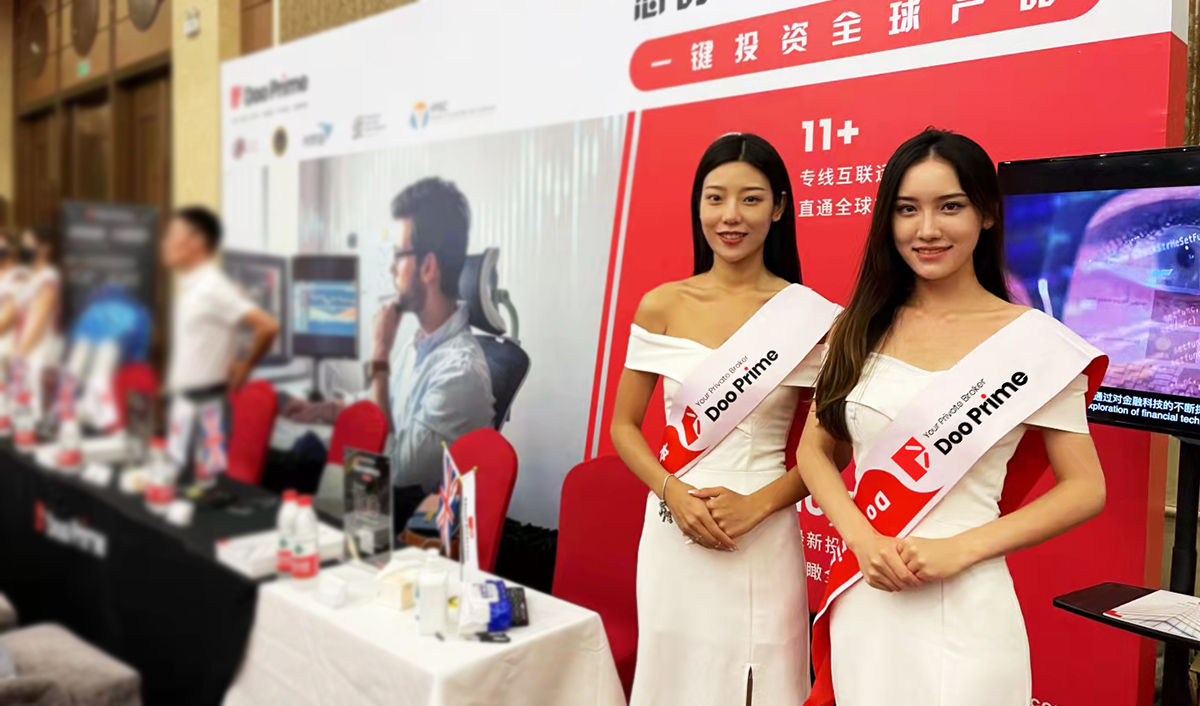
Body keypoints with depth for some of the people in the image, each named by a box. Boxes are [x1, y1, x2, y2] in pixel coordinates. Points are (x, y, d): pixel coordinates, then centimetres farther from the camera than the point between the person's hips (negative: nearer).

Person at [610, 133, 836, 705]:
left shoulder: (810, 316, -4)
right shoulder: (661, 307, -1)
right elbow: (624, 426, 5)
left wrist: (756, 504, -13)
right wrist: (674, 493, -11)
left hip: (766, 538, -1)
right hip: (675, 529, 2)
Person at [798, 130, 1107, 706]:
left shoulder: (1032, 338, -6)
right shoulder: (861, 327, 3)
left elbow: (1085, 489, -4)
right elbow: (814, 449, 6)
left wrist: (960, 549, -14)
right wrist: (863, 539, -10)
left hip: (962, 602, -3)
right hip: (863, 598, 3)